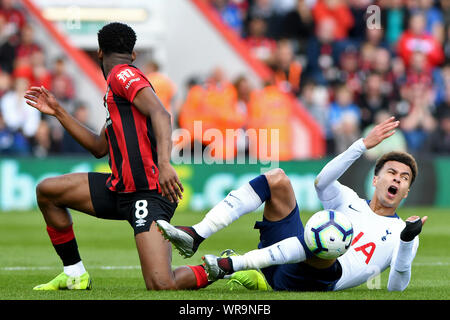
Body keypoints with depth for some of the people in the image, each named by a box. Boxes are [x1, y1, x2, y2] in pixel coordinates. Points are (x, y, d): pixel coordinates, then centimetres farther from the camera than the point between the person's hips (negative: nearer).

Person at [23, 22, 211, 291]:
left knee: (161, 285, -23)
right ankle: (75, 275, 19)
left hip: (148, 193, -10)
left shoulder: (123, 74, -7)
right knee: (47, 191, 12)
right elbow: (99, 147, 27)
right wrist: (58, 112, 31)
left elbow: (161, 114, -22)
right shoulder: (117, 88, 22)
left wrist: (164, 163, -37)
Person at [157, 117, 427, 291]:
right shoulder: (349, 201, 27)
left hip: (317, 280, -5)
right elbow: (321, 182, 4)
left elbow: (396, 287, 1)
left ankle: (230, 266, -40)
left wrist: (407, 241, -15)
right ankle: (195, 236, -24)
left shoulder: (401, 232, 17)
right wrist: (364, 145, -1)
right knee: (276, 179, -10)